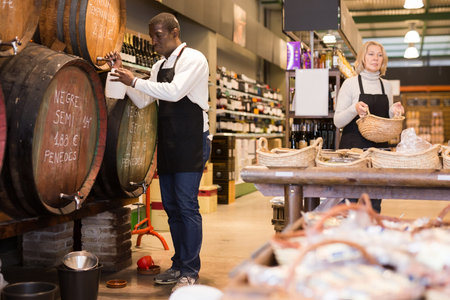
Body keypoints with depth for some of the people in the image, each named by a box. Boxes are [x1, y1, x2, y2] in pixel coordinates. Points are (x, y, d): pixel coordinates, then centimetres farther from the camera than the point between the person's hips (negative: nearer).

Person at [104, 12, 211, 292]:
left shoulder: (193, 59, -7)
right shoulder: (159, 67, 16)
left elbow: (174, 91, -21)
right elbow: (142, 101, 15)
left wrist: (134, 80, -17)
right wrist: (122, 72, 5)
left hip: (191, 141, -8)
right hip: (168, 143, 8)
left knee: (187, 205, -8)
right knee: (171, 206, 10)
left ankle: (190, 271, 0)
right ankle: (179, 265, 21)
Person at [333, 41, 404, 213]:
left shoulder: (387, 86, 13)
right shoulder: (350, 83, -1)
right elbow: (338, 121, -5)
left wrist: (394, 111, 0)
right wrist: (355, 109, -22)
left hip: (379, 147, 5)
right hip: (353, 146, -4)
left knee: (374, 205, 6)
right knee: (351, 201, -6)